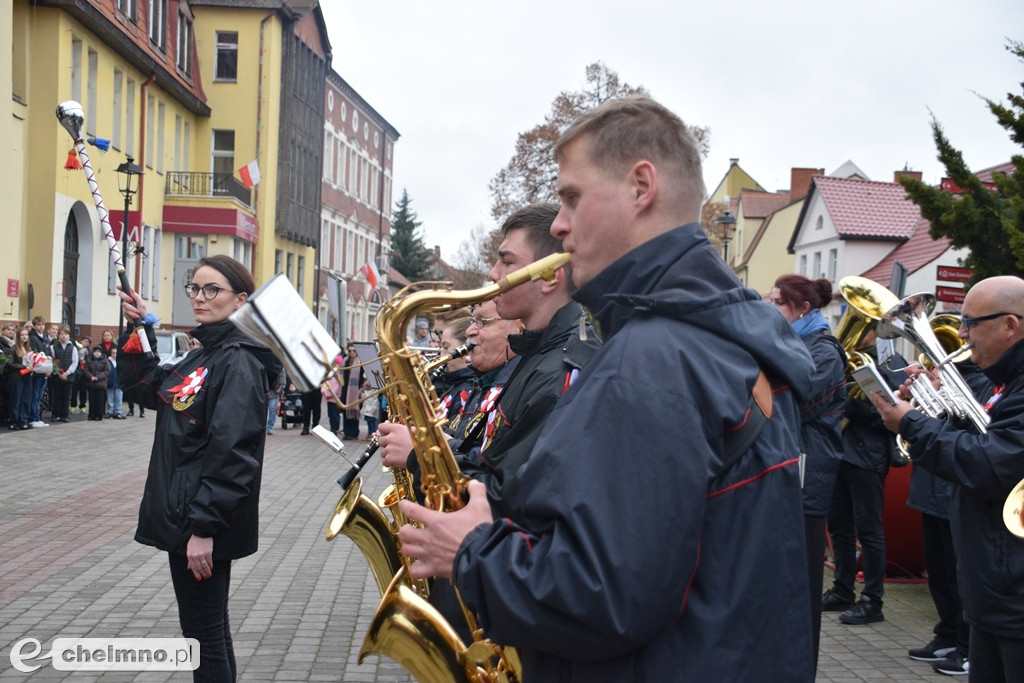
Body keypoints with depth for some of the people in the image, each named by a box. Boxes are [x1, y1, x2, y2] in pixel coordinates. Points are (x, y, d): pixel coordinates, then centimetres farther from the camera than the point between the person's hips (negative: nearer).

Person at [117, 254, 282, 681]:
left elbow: (230, 451, -24)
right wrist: (139, 330, 12)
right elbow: (145, 388, 23)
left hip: (205, 522, -10)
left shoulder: (240, 360, -16)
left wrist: (204, 526, -26)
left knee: (205, 635, -1)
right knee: (209, 629, 19)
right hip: (182, 514, 10)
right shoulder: (202, 357, 14)